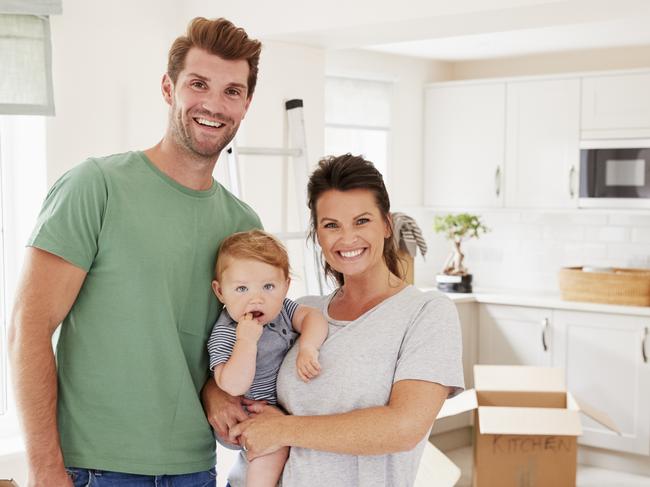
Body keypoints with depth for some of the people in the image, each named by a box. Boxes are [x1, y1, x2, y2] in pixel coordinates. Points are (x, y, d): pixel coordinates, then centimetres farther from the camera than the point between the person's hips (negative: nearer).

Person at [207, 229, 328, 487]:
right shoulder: (223, 335, -22)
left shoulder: (282, 308, -3)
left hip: (295, 396, 7)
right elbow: (233, 386, -30)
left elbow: (313, 316, -17)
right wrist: (246, 340, -36)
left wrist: (308, 347, -36)